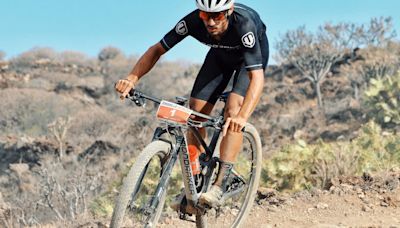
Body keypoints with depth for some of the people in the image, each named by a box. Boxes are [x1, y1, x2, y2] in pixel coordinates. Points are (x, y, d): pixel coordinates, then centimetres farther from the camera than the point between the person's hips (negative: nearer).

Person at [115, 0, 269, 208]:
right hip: (221, 53, 4)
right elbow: (157, 50, -22)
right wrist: (132, 78, -39)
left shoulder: (244, 24, -42)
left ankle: (219, 187, -25)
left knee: (233, 109, -27)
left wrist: (242, 117, -64)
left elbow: (257, 77, -49)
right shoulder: (193, 21, -32)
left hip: (253, 52, -4)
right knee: (196, 112, -10)